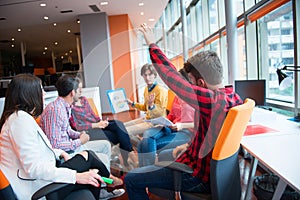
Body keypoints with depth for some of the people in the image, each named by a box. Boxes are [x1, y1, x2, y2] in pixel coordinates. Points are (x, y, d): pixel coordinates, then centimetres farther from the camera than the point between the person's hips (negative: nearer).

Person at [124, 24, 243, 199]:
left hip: (200, 177, -9)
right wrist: (189, 146, 9)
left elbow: (172, 76, -27)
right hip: (216, 170, 9)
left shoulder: (213, 100, -31)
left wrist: (152, 45, -16)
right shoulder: (235, 98, -3)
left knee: (131, 179, -3)